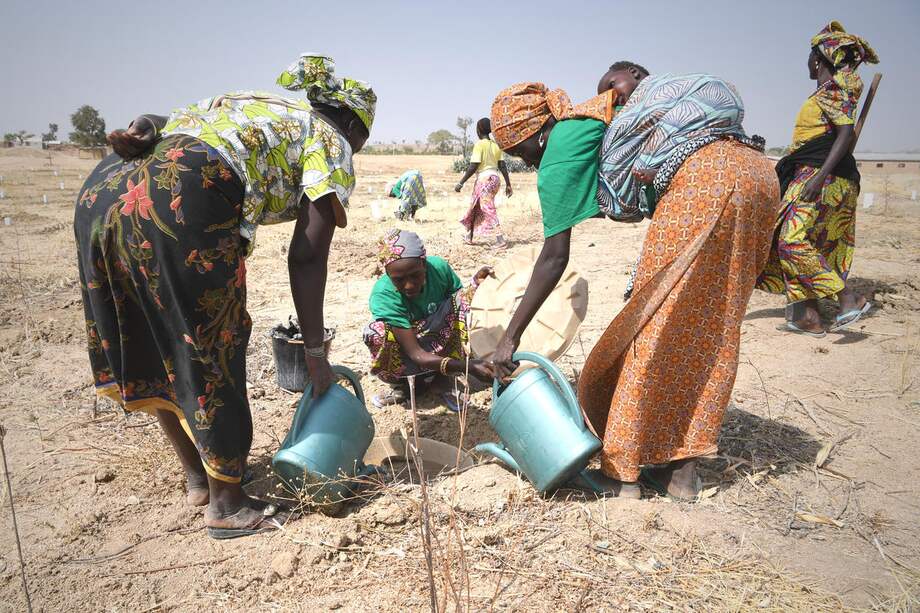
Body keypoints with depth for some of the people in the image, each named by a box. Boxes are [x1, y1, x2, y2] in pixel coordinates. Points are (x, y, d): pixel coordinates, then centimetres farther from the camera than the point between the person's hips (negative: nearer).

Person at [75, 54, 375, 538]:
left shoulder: (255, 105, 33)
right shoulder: (331, 142, 12)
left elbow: (156, 122, 19)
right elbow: (306, 257, 3)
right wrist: (315, 352, 7)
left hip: (101, 189, 9)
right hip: (182, 204, -8)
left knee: (155, 348, 19)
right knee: (211, 355, 6)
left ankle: (197, 478, 38)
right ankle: (226, 506, 22)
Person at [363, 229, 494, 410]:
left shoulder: (438, 267, -19)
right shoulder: (383, 295, -30)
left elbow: (462, 301, 0)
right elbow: (415, 354, -33)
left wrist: (476, 284, -23)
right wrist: (466, 366, -46)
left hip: (442, 346, 4)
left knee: (468, 296, -21)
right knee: (376, 332, -35)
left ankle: (439, 379, -10)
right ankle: (400, 386, -4)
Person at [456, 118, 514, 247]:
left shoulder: (479, 145, -10)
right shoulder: (496, 145, 10)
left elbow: (473, 166, -15)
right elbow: (502, 166, 8)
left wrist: (461, 183, -11)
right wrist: (508, 184, 11)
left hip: (484, 179, -8)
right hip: (495, 178, 8)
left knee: (489, 210, -7)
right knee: (475, 208, 19)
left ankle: (500, 240, -15)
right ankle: (469, 236, 28)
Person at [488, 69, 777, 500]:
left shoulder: (558, 152, 1)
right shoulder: (594, 117, 25)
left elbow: (554, 256, -3)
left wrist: (510, 337, 0)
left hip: (703, 182, -9)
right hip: (757, 172, 9)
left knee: (655, 327, 0)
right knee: (708, 331, 12)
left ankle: (622, 470, 10)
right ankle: (682, 467, 21)